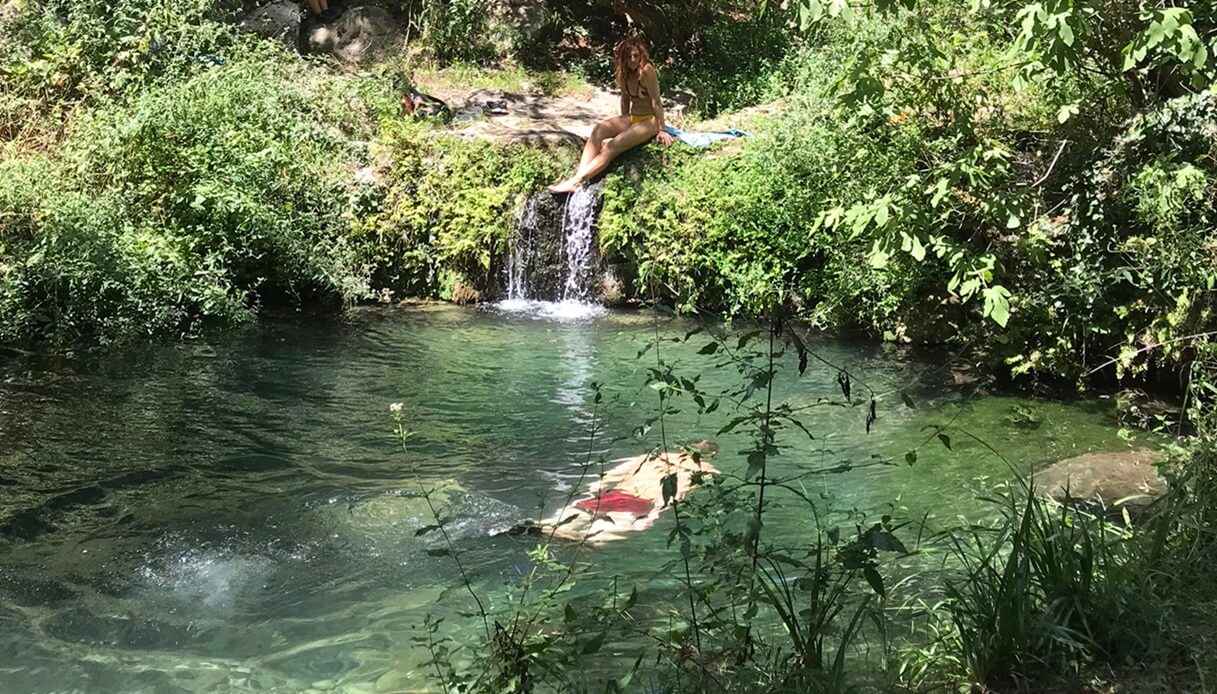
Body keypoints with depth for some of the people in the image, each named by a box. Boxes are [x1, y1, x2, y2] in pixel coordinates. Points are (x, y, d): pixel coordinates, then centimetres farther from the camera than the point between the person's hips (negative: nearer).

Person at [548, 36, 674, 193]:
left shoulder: (646, 70, -18)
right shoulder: (624, 72, 4)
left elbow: (656, 102, -18)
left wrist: (662, 130, -17)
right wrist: (623, 124, 17)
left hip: (649, 121, -7)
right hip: (631, 118, 7)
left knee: (613, 146, -28)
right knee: (598, 130, -20)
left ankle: (577, 181, -34)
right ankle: (579, 174, -33)